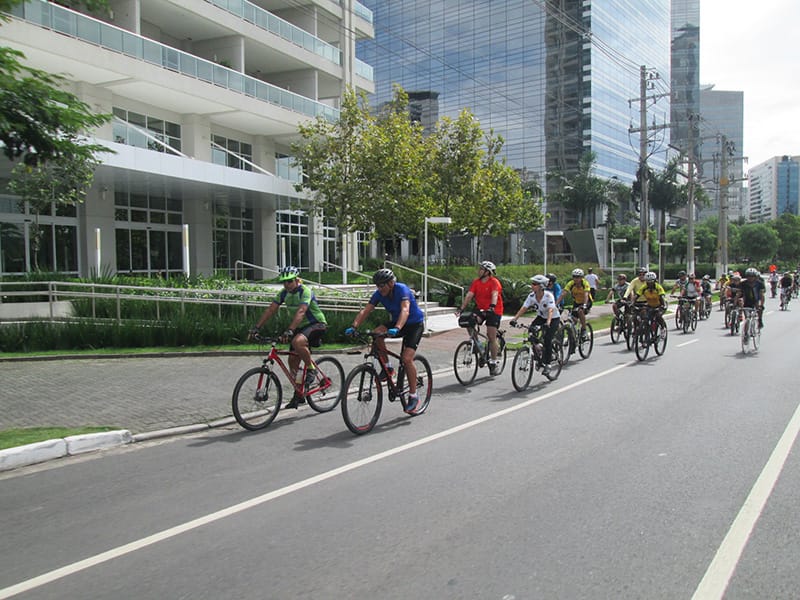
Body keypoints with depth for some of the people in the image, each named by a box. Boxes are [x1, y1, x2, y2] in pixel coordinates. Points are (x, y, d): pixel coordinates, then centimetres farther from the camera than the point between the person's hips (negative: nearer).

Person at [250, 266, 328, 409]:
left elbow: (300, 312, -36)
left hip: (317, 324, -8)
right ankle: (298, 395, 16)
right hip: (301, 326, 8)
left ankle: (311, 369, -14)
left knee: (297, 342, -36)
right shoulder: (283, 293, 0)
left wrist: (289, 330, -48)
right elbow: (270, 310, -5)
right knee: (293, 360, 3)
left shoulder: (305, 291, -22)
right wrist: (256, 327, -16)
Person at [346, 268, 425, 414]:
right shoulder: (379, 294, -11)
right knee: (376, 334, -23)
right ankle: (387, 367, -4)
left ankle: (413, 396, -6)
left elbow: (405, 310, -42)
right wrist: (354, 327, -33)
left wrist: (397, 329, -59)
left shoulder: (402, 289, -27)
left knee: (407, 358, -20)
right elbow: (365, 310, -17)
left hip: (415, 323, -6)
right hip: (395, 322, 6)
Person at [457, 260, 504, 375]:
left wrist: (492, 307, -49)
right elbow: (469, 295, -7)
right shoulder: (476, 282, 0)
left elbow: (494, 295, -31)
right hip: (481, 309, 5)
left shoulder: (494, 282, -15)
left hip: (494, 311, -5)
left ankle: (493, 363, 5)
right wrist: (461, 308, -19)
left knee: (491, 337, -8)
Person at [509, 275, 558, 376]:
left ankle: (547, 364, -7)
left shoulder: (548, 296, -29)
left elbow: (550, 310, -41)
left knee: (547, 339, -20)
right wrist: (514, 319, -37)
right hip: (541, 317, 5)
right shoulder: (531, 296, -15)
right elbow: (523, 308, -23)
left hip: (553, 318, -5)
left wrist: (548, 323, -57)